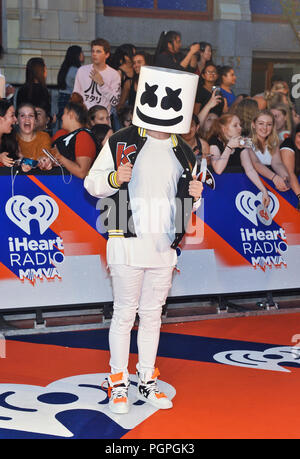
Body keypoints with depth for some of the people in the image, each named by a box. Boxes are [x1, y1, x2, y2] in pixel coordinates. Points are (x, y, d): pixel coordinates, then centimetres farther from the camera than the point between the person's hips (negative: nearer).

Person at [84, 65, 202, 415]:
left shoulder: (184, 154, 11)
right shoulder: (120, 142, -2)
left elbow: (186, 204, 19)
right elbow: (92, 182, -1)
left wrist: (194, 196, -4)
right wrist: (115, 178, -21)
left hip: (164, 247, 4)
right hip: (128, 244, -4)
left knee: (152, 315, 12)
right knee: (125, 314, 2)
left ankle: (147, 382, 23)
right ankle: (118, 383, 15)